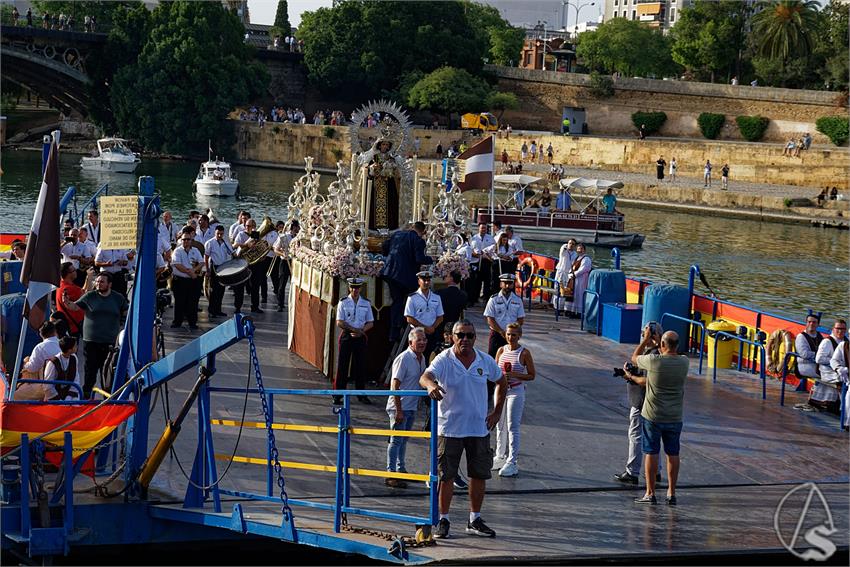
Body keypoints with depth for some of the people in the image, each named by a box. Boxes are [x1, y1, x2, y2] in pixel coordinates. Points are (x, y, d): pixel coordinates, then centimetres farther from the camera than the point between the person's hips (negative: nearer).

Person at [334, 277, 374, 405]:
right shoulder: (343, 303, 0)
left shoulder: (366, 303, 7)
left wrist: (361, 331, -9)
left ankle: (361, 394, 13)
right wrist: (354, 329, -13)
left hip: (361, 337, 2)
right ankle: (338, 395, 2)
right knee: (342, 365, -3)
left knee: (361, 365, 4)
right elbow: (339, 322, -6)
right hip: (346, 336, -2)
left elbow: (370, 323, 8)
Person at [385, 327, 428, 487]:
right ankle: (391, 474, -5)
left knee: (404, 439, 17)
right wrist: (399, 410, -21)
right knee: (396, 440, -7)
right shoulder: (403, 359, -17)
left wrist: (416, 405, 19)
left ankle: (401, 469, 28)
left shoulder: (422, 358, 8)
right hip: (399, 407, -8)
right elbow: (395, 385, -19)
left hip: (411, 407, 8)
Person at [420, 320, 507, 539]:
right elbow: (425, 376, -28)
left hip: (479, 428, 3)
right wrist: (431, 385, -52)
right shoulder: (444, 360, -9)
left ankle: (475, 520, 21)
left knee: (479, 475, 8)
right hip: (450, 428, -3)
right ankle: (443, 520, 11)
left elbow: (502, 382, 19)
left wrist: (497, 411, 13)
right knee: (446, 475, 1)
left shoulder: (485, 361, 2)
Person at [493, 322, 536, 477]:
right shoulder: (501, 350, 5)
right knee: (500, 425, 13)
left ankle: (511, 462, -5)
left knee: (512, 427, -6)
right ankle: (501, 457, 26)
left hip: (516, 392, -5)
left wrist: (514, 375, -19)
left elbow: (532, 375, -5)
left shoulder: (524, 353, -7)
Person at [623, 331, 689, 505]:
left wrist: (645, 341, 16)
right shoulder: (684, 362, -3)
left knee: (651, 453, 5)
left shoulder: (653, 361, -17)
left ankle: (650, 493, 8)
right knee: (673, 454, 11)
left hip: (653, 416, -3)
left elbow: (634, 357, 4)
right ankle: (671, 494, 16)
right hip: (675, 417, 3)